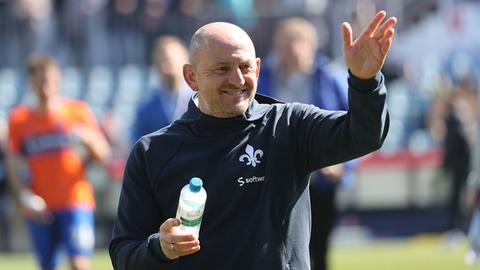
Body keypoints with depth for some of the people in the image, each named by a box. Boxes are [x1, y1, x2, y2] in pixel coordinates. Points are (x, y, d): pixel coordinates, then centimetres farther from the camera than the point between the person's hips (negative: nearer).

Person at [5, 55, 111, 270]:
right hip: (40, 209, 2)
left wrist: (86, 138, -18)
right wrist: (23, 196, -8)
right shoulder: (19, 119, 5)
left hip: (76, 201, -2)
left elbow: (103, 154, 3)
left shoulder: (78, 111, 3)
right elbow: (13, 164, 7)